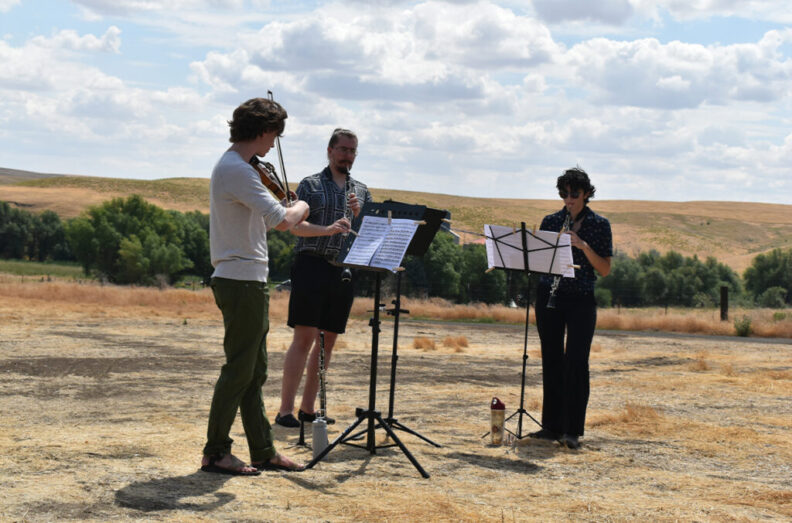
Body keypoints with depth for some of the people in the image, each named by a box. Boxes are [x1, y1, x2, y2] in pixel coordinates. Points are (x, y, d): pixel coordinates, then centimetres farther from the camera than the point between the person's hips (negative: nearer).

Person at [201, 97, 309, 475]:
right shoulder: (237, 170, -18)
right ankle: (215, 453, 3)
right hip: (242, 282, -11)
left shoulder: (230, 166, 15)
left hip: (246, 280, 11)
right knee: (239, 370, -4)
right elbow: (282, 221, -26)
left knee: (254, 371, 13)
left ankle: (263, 451, 20)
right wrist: (300, 207, -7)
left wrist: (288, 211, 13)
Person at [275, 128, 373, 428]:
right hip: (312, 265, -5)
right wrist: (327, 229, -25)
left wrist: (358, 214, -8)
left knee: (327, 341, 7)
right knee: (304, 337, -12)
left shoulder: (362, 192, 17)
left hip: (344, 271, 5)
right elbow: (296, 226, -8)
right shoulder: (310, 185, 4)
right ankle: (285, 409, -10)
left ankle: (308, 408, 14)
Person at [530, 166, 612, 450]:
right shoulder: (550, 221, 8)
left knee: (576, 362, -9)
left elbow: (605, 269, -3)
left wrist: (584, 246, -17)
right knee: (551, 360, 5)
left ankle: (573, 431, -6)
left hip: (581, 299, -3)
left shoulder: (599, 225, 2)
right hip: (549, 296, 3)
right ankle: (552, 425, 12)